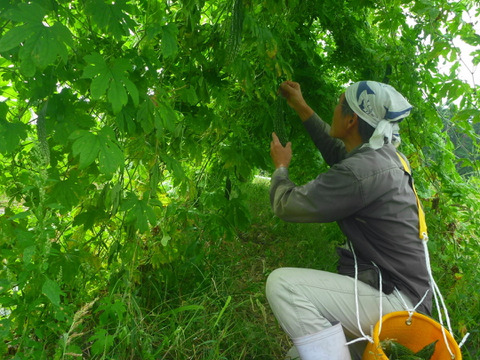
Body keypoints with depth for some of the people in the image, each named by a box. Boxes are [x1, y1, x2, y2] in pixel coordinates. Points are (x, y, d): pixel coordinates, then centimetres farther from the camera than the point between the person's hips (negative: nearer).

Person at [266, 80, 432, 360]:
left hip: (395, 300, -9)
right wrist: (302, 108, 27)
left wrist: (281, 167, 4)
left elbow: (287, 206, -16)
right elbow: (338, 151, 23)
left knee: (282, 284, -23)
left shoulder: (362, 171, -26)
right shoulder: (386, 155, 2)